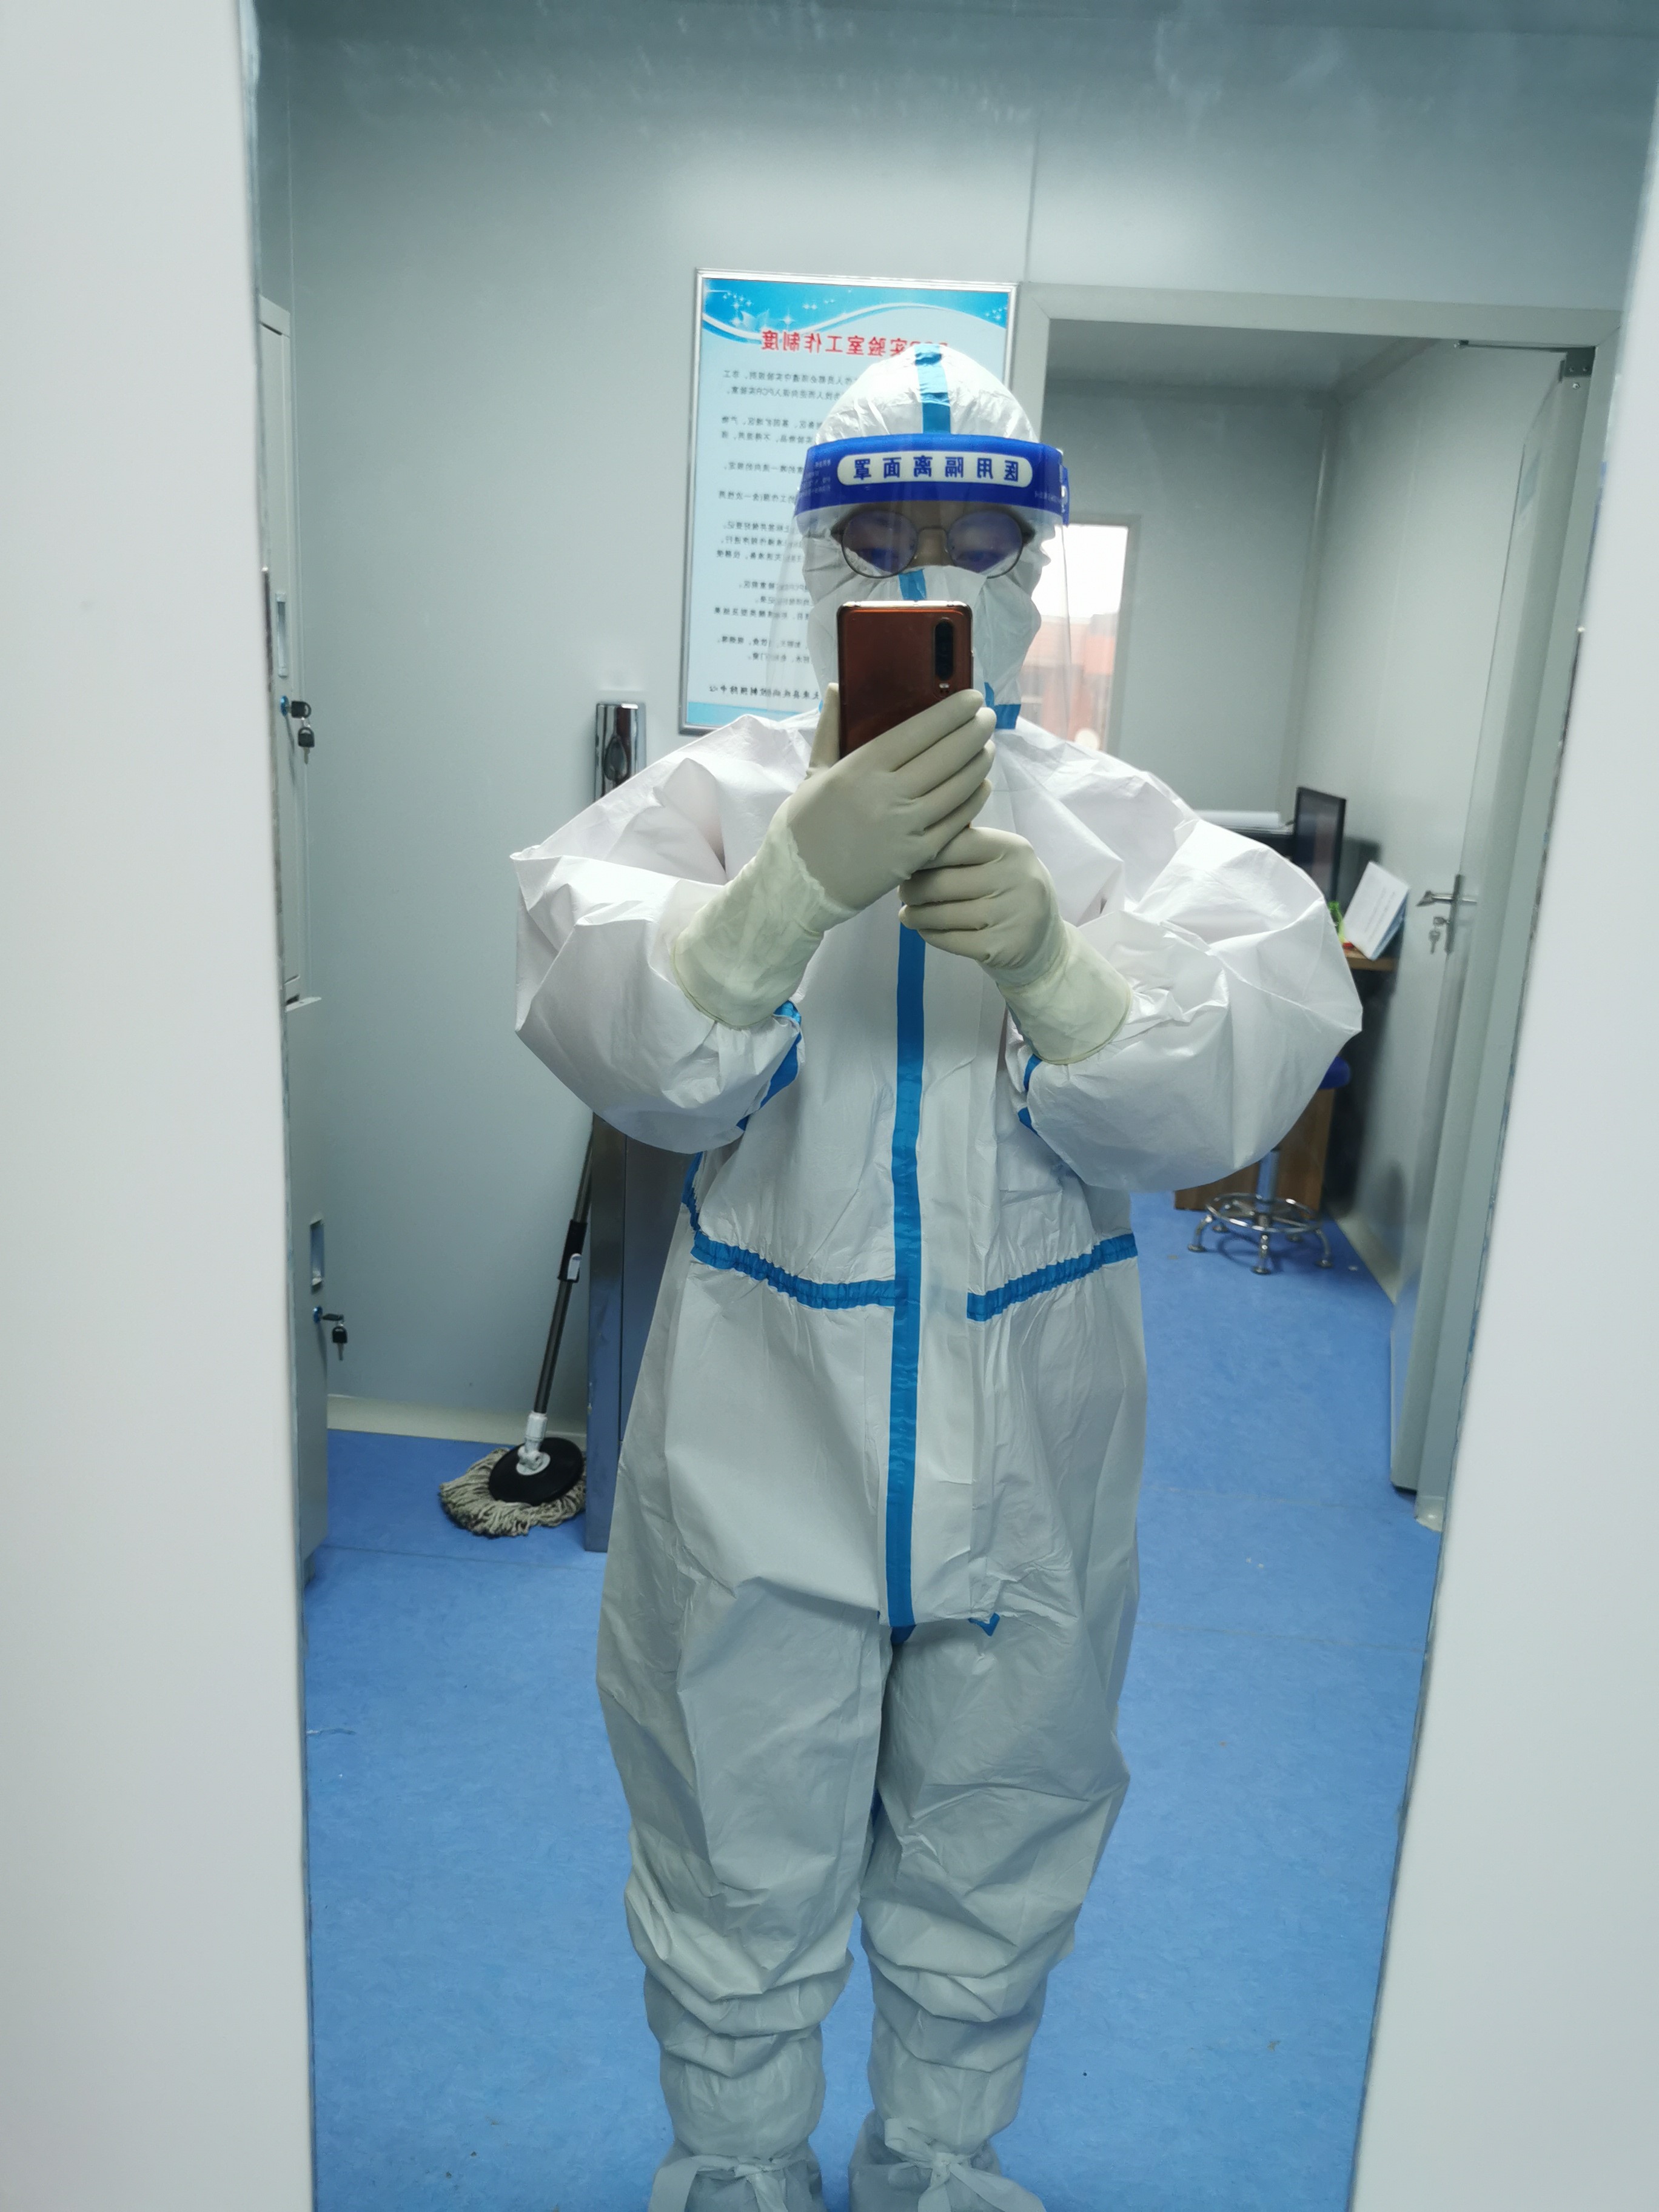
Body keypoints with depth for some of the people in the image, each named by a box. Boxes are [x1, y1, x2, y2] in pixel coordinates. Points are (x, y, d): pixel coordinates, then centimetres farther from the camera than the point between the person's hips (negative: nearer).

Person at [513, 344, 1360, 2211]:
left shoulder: (1115, 821, -1)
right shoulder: (717, 793, -3)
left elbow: (1249, 1068, -14)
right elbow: (618, 1042, -19)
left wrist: (1057, 964, -33)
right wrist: (796, 882, -35)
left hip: (1027, 1466, 2)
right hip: (764, 1450, -1)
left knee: (991, 1883, 23)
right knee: (740, 1887, 19)